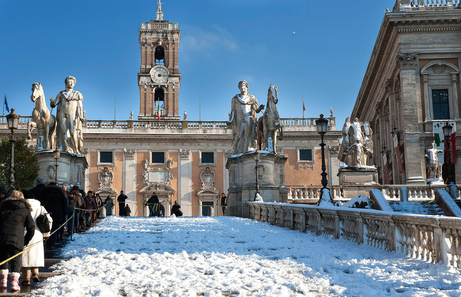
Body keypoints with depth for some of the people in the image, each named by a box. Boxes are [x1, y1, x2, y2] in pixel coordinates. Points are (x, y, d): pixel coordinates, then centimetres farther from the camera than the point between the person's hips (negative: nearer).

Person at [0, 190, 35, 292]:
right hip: (17, 240, -2)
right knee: (16, 261, 6)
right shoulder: (25, 210, 12)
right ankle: (14, 283, -3)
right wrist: (25, 241, 18)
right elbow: (31, 228, 7)